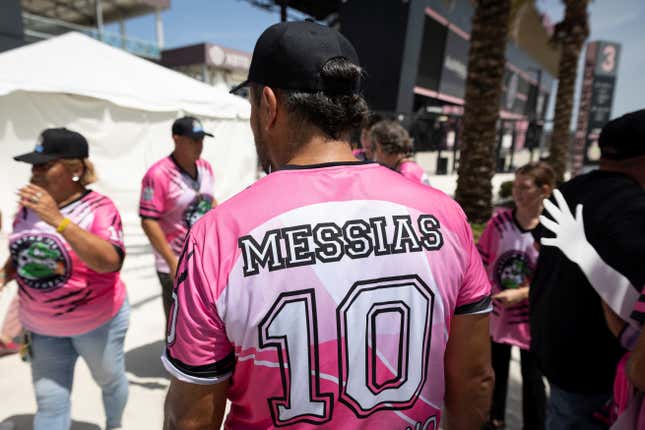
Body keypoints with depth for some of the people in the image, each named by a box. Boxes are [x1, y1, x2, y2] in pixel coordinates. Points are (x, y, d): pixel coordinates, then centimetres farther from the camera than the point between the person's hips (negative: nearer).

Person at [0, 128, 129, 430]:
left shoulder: (98, 208, -21)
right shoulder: (28, 206, -4)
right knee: (49, 400, 12)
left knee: (110, 379, 20)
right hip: (42, 326, 4)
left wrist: (57, 219, -38)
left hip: (97, 321, -3)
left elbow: (110, 262, -36)